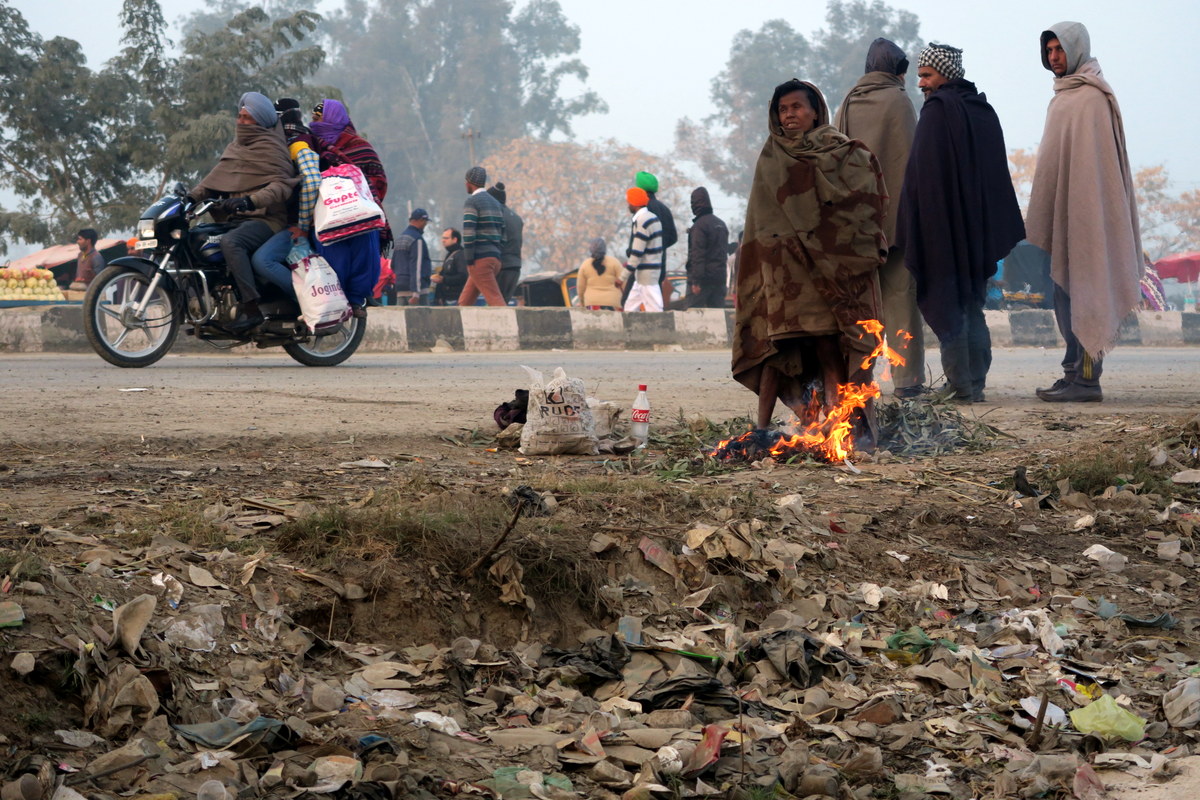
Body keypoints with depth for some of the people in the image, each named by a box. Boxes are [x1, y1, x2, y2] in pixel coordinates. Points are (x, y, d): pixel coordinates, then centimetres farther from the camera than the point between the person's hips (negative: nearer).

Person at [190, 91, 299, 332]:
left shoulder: (271, 149, -6)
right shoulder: (237, 146, 21)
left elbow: (282, 184, -19)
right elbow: (217, 178, 21)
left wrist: (251, 201, -33)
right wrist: (191, 195, 6)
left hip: (266, 218, -9)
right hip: (236, 219, 9)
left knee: (230, 242, -35)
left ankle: (250, 308, -39)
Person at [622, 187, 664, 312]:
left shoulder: (641, 221, -17)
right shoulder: (652, 217, 13)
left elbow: (637, 253, -20)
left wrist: (623, 277, -16)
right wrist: (630, 262, 18)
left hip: (647, 273, -10)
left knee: (653, 309, -9)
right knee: (630, 307, 13)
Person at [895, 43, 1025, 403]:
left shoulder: (938, 109, -10)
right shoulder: (984, 111, 13)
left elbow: (921, 174, -15)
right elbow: (999, 174, 16)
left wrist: (909, 230, -13)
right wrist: (991, 231, 19)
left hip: (942, 225, -8)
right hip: (979, 227, 8)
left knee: (945, 306, -3)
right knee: (973, 307, 13)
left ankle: (960, 385, -6)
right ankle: (976, 383, 13)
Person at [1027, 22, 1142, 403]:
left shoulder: (1090, 97, -12)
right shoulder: (1065, 95, 18)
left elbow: (1091, 160, -19)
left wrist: (1080, 216, -24)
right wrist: (1046, 220, 17)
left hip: (1083, 212, -10)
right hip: (1064, 216, 10)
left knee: (1081, 297, -9)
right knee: (1066, 298, 11)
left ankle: (1086, 379, -8)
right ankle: (1075, 373, 15)